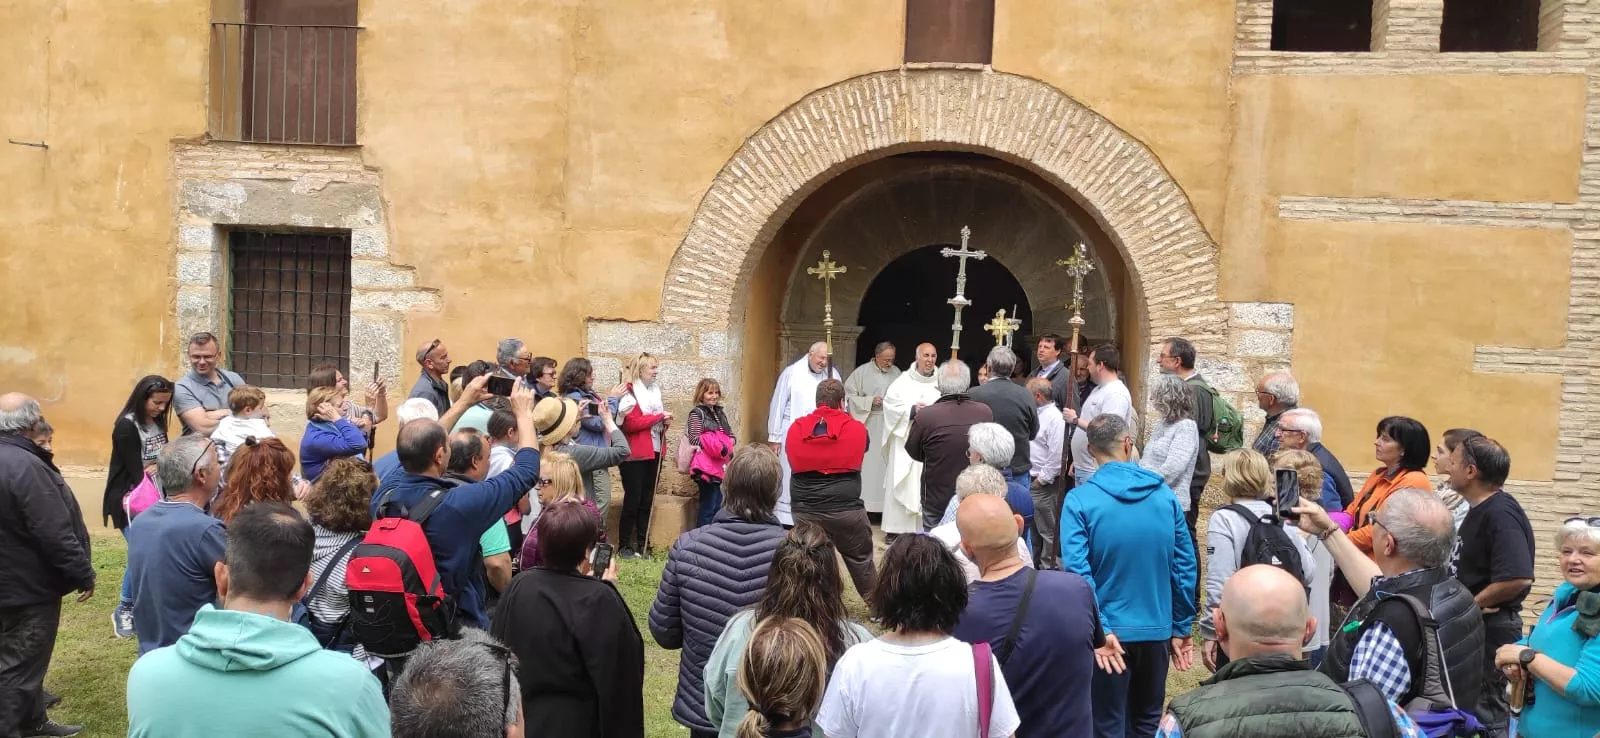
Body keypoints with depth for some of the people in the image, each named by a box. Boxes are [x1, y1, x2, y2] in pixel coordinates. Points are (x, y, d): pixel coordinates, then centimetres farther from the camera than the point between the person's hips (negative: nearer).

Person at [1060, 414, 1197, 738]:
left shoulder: (1080, 500, -12)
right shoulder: (1165, 495, -2)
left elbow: (1077, 572, -20)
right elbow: (1185, 565, 1)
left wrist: (1100, 630, -18)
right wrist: (1181, 628, 9)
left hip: (1109, 632, -3)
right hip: (1156, 628, 3)